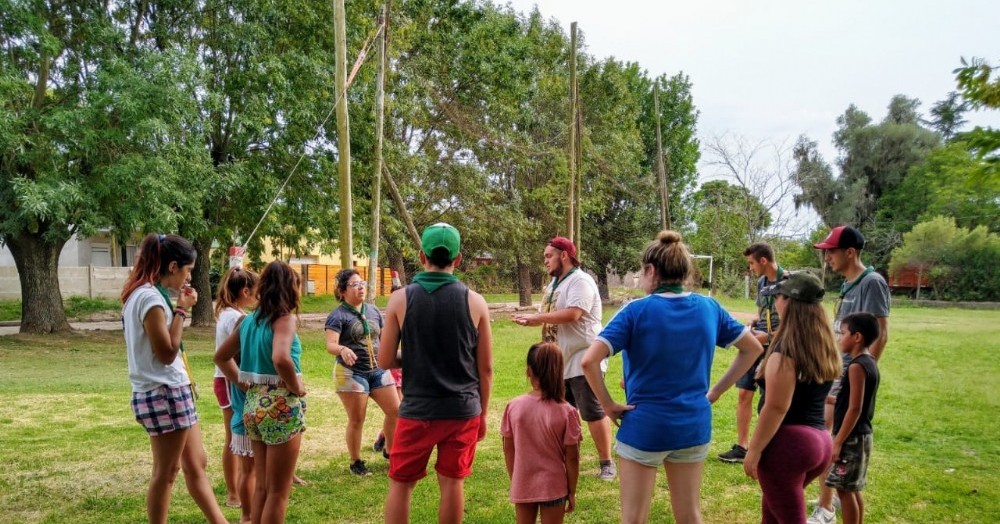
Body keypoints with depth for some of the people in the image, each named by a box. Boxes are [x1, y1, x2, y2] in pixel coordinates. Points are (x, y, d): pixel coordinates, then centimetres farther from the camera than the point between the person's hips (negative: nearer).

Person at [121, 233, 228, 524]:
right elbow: (167, 353, -19)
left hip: (170, 391, 10)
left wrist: (178, 308, 8)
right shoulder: (150, 297, -18)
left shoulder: (143, 294, 12)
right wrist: (181, 310, -14)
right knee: (165, 473, 3)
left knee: (196, 465, 14)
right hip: (164, 393, -10)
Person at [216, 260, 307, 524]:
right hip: (281, 405, -7)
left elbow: (220, 357, 16)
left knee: (262, 487, 20)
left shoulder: (249, 320, 7)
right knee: (278, 492, 6)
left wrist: (240, 381, 15)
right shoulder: (285, 317, -15)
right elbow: (280, 359, -33)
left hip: (253, 403, 7)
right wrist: (296, 386, -17)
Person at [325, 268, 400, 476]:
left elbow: (384, 336, 20)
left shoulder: (373, 310, 9)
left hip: (377, 370, 6)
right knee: (356, 420, 2)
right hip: (350, 372, -6)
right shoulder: (338, 315, -10)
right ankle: (356, 463, 21)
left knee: (395, 411, 3)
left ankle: (389, 450, 25)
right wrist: (343, 350, -41)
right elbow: (330, 345, -22)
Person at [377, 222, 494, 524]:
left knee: (400, 485, 13)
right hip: (463, 411, 1)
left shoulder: (401, 299, -6)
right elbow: (485, 369, 0)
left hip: (417, 411, -1)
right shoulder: (475, 301, -4)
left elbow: (385, 361, -3)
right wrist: (482, 414, 11)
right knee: (452, 484, 12)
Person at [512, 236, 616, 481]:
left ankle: (606, 462, 10)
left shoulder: (581, 281, -16)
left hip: (582, 361, -9)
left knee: (593, 413, -1)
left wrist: (536, 317, -23)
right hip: (560, 362, 10)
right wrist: (530, 321, 1)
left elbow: (572, 314, -29)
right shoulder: (555, 283, 14)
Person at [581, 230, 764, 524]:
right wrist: (715, 392, 9)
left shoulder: (637, 311, -15)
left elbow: (589, 360, -25)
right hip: (693, 425, 5)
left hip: (645, 426, -5)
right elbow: (753, 348, 11)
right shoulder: (708, 308, 0)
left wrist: (609, 405, -11)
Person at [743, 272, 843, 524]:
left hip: (788, 442, -9)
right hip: (819, 440, 9)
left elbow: (776, 408, -20)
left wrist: (754, 449, -12)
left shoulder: (786, 350, -17)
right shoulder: (824, 347, 7)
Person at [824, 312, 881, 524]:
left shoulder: (856, 366, -20)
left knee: (844, 489, 0)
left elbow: (854, 408, -22)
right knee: (852, 489, 17)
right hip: (861, 435, 9)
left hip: (851, 438, -9)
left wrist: (838, 441, -19)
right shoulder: (869, 362, 8)